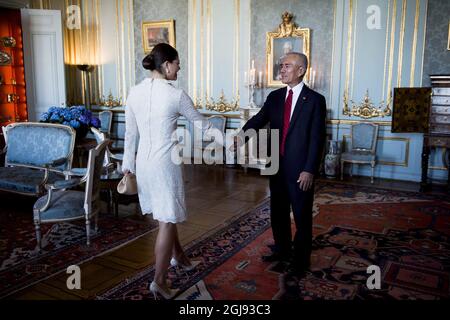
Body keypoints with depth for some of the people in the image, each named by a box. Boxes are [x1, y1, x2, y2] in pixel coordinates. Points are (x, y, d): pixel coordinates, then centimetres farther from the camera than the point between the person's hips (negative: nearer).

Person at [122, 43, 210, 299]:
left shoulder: (135, 92, 3)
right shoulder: (176, 95, -13)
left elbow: (131, 133, 8)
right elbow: (200, 121, 0)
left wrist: (128, 165, 18)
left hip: (144, 161, 7)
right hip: (165, 162, -7)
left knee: (165, 215, 21)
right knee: (168, 220, 3)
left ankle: (179, 258, 41)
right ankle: (160, 281, 10)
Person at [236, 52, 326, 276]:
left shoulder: (315, 100, -8)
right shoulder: (275, 97, 7)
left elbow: (317, 138, -11)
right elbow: (259, 119, -5)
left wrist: (309, 170, -16)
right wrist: (243, 134, -26)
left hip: (300, 169, -5)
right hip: (276, 166, 5)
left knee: (302, 216, 8)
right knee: (278, 212, 18)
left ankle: (301, 259, 26)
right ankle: (282, 251, 38)